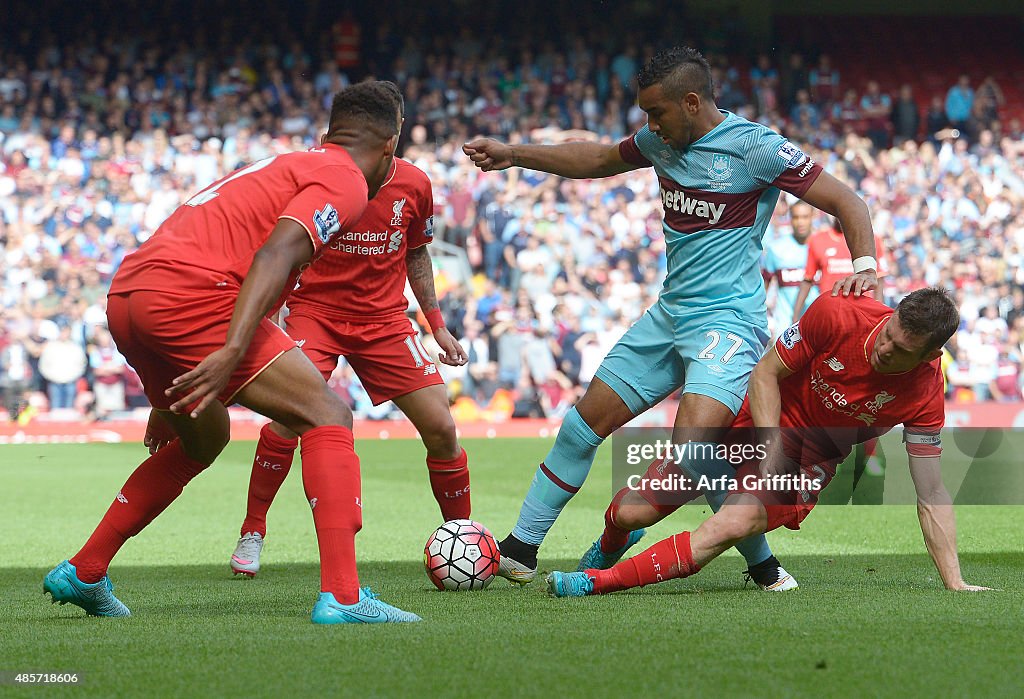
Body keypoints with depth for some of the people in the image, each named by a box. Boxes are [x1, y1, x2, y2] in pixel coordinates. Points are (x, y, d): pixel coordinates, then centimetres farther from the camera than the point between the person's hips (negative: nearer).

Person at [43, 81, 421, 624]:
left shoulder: (286, 167, 30)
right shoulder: (345, 181, 3)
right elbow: (274, 255, -15)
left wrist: (172, 396, 39)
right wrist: (232, 351, -26)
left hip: (124, 296, 9)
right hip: (187, 294, -9)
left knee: (204, 438, 29)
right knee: (327, 416, -5)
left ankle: (82, 574, 34)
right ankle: (341, 596, -16)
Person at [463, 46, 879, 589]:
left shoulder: (754, 147, -14)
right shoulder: (661, 140, 8)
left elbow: (846, 201, -12)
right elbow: (598, 160, 28)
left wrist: (865, 266, -29)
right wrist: (513, 155, 25)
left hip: (728, 320, -8)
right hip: (668, 315, 8)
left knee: (693, 451, -26)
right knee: (585, 422, 8)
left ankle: (763, 564, -7)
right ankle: (520, 549, 20)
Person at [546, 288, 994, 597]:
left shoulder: (925, 396, -21)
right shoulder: (837, 315, -24)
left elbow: (931, 494, -14)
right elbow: (766, 374, -10)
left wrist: (954, 583, -20)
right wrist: (771, 450, -21)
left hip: (810, 460, -1)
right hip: (761, 419, 1)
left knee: (737, 524, -33)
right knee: (633, 512, -3)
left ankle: (604, 582, -27)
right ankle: (611, 543, 37)